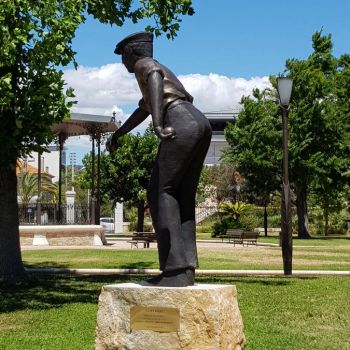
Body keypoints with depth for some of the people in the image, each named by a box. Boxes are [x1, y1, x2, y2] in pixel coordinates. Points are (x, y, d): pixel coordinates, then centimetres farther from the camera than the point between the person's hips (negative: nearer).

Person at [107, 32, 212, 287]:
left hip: (183, 125, -9)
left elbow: (155, 85, -16)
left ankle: (175, 271, -15)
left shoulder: (144, 64, 9)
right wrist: (117, 134, 57)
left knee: (161, 193, -7)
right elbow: (144, 109, 49)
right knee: (182, 196, 7)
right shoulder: (159, 71, 36)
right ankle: (186, 270, 0)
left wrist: (157, 125, -31)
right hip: (201, 124, 9)